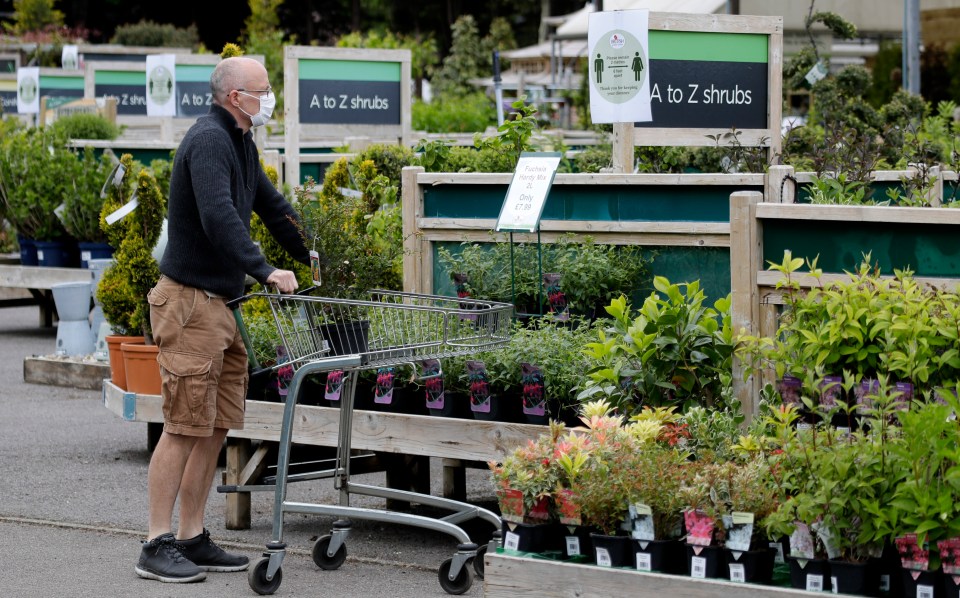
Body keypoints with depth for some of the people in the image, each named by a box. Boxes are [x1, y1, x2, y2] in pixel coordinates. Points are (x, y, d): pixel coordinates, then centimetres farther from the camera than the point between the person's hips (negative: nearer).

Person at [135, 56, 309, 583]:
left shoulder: (240, 143, 16)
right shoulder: (208, 140, -16)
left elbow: (270, 204, 28)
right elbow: (219, 216, -28)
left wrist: (309, 255, 29)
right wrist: (265, 271, -32)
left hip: (221, 303, 10)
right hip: (190, 301, -10)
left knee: (216, 428, 9)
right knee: (185, 427, -9)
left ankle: (193, 540, 13)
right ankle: (158, 545, -4)